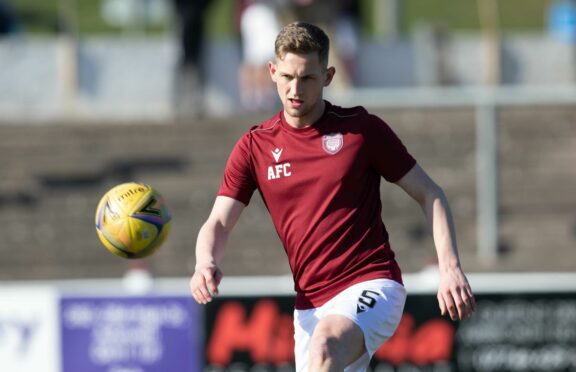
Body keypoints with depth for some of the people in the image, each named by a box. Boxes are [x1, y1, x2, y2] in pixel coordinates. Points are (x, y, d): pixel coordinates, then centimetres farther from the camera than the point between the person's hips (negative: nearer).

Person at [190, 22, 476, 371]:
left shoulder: (362, 129, -1)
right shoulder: (255, 147, 7)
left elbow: (429, 193, 4)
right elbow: (218, 223, 3)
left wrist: (450, 267, -8)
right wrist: (206, 264, -21)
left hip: (371, 288, -5)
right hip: (310, 305, 5)